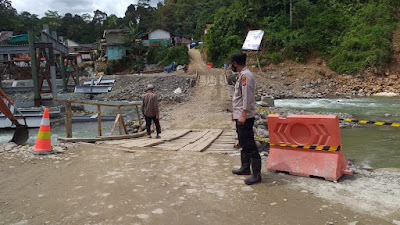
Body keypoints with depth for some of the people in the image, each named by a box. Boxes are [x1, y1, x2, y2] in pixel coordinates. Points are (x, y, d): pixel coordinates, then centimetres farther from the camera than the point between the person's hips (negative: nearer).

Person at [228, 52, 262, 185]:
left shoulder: (245, 76, -15)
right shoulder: (242, 75, 16)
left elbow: (247, 97, -22)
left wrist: (243, 115, -24)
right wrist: (235, 113, 25)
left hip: (245, 117, -11)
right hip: (240, 116, 11)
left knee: (249, 144, -9)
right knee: (243, 143, 18)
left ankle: (256, 174, -5)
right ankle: (245, 168, 30)